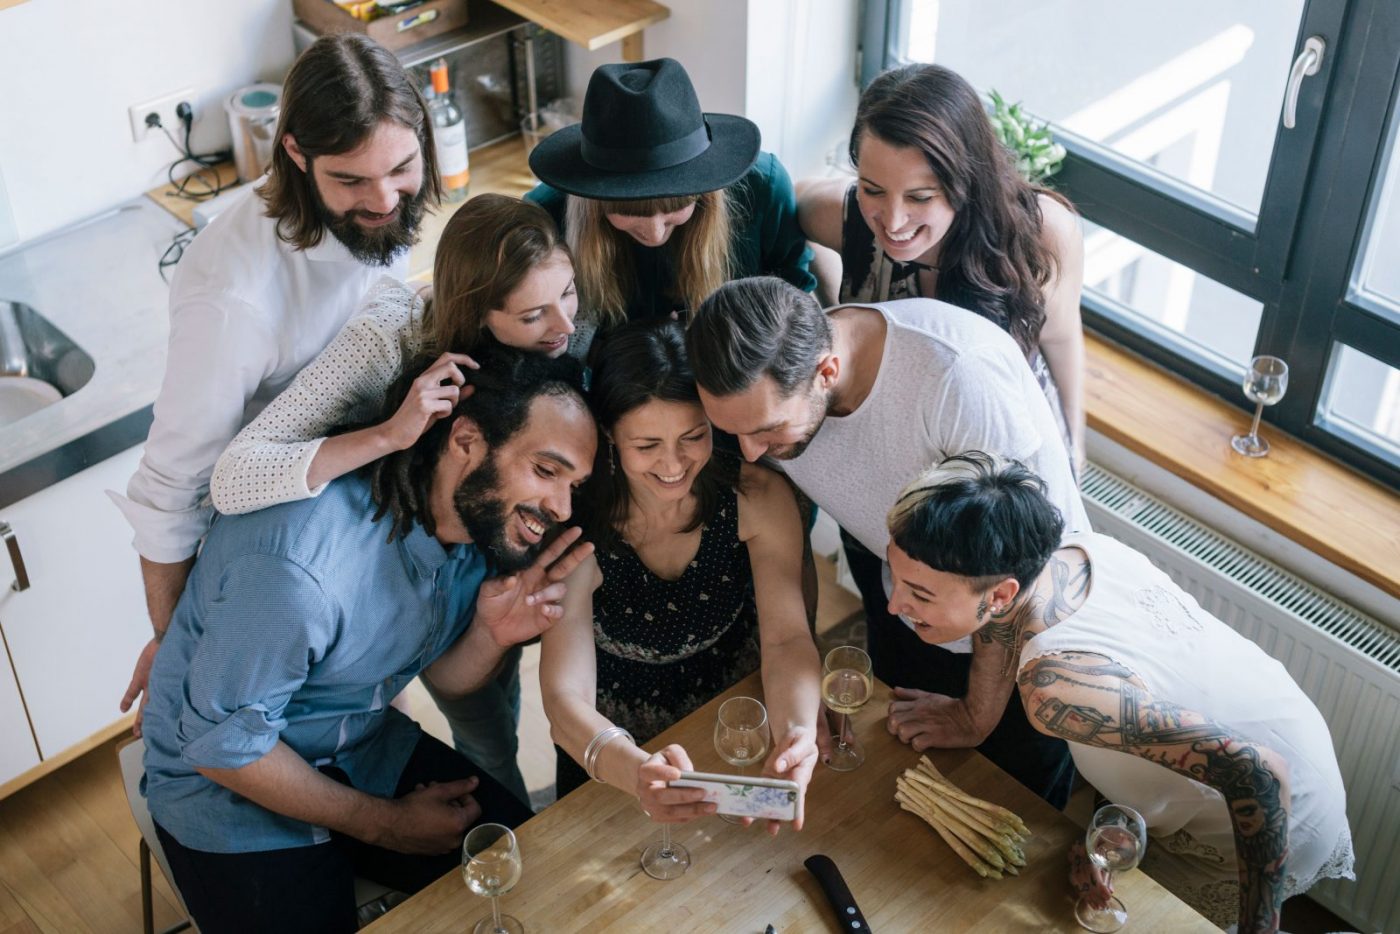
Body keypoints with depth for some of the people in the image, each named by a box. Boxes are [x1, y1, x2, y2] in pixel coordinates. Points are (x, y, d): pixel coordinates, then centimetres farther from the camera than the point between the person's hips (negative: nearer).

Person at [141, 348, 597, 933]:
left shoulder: (488, 520, -12)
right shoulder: (302, 559, -36)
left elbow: (443, 676, 2)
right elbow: (220, 743, -24)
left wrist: (492, 634, -22)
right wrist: (384, 824, -14)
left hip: (366, 751, 6)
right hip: (230, 788, -6)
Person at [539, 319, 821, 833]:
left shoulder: (759, 498, -18)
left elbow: (786, 637, -20)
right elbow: (565, 696, -29)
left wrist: (797, 732, -44)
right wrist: (637, 771, -52)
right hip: (619, 745, -1)